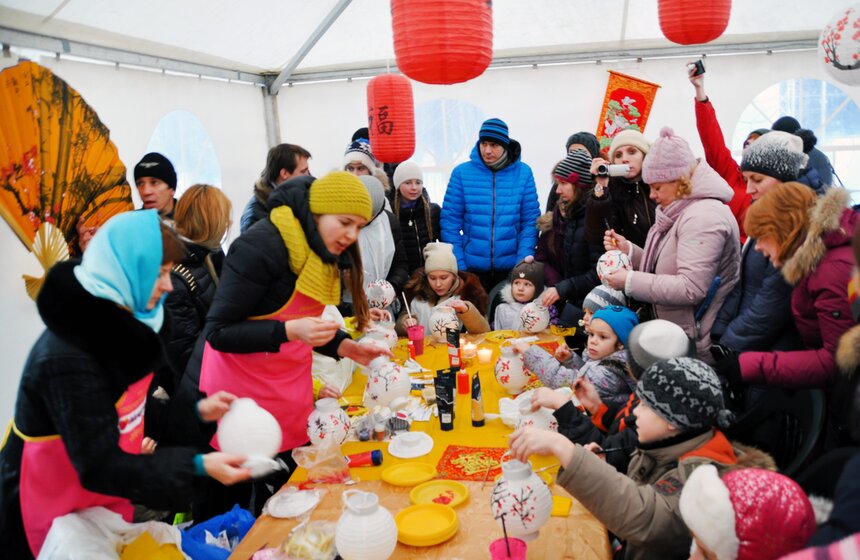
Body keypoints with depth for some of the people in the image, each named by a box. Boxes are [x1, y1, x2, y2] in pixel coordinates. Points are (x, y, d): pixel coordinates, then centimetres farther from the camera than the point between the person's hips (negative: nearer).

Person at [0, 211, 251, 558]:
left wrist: (195, 411, -5)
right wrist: (198, 466, -34)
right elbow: (99, 467, -30)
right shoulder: (67, 358, -31)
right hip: (55, 512, -7)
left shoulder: (117, 324, -4)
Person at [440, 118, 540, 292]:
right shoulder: (462, 173, -3)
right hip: (471, 267, 0)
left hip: (511, 268, 1)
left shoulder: (523, 173, -1)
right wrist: (458, 264, -9)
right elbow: (450, 221, -2)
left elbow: (531, 221, 0)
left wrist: (524, 262, -9)